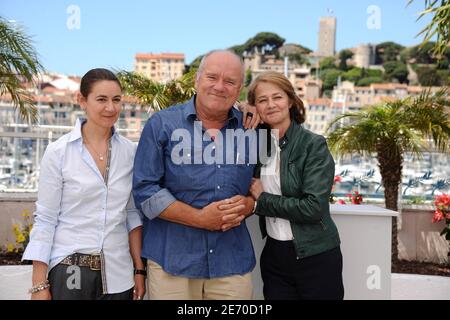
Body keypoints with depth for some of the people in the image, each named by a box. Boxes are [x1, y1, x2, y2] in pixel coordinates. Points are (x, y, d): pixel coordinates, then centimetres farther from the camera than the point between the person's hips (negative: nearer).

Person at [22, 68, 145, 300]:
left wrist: (139, 269, 3)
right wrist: (39, 285, -7)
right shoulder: (58, 152, -7)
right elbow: (45, 219, -5)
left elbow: (133, 214, 7)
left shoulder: (130, 152, 1)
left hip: (118, 274, 3)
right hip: (69, 271, -2)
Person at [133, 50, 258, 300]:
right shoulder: (162, 125, -3)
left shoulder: (251, 129, 6)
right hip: (172, 261, -2)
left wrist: (246, 206, -9)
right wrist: (200, 218, -14)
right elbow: (144, 190, -7)